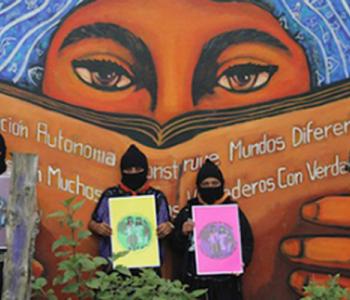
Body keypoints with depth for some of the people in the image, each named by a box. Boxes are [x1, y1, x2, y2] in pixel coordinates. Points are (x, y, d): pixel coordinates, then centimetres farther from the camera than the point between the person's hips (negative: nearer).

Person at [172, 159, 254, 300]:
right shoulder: (188, 211, 7)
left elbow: (247, 240, 4)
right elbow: (176, 245, 9)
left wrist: (242, 261, -12)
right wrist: (183, 233, -11)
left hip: (226, 282, 0)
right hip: (195, 281, 0)